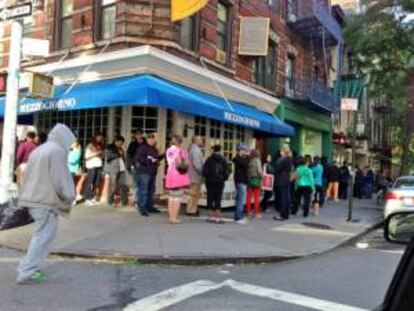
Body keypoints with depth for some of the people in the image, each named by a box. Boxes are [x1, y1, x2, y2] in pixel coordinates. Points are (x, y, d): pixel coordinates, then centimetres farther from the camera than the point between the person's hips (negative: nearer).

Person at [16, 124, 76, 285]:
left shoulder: (38, 150, 16)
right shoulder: (57, 151, -11)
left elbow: (27, 175, 19)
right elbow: (59, 179, -16)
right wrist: (69, 196, -4)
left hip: (33, 197, 9)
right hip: (46, 199, -9)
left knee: (41, 233, 19)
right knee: (44, 235, -4)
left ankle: (31, 267, 20)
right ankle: (26, 272, -5)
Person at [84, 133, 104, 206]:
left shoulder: (100, 146, 15)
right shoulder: (90, 145, -2)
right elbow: (86, 156, -8)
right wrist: (96, 153, -13)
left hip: (99, 166, 6)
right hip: (91, 166, -6)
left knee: (96, 183, 2)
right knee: (90, 182, -7)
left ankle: (93, 197, 10)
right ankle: (88, 199, -4)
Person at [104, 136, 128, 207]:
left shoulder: (120, 148, 22)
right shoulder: (109, 148, 1)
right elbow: (108, 157, -12)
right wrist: (118, 154, -12)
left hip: (122, 169, 6)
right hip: (113, 170, -6)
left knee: (124, 186, 0)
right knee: (113, 186, -5)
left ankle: (124, 201, 6)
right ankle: (111, 201, 10)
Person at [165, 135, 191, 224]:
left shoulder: (168, 151, 5)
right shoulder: (181, 151, -12)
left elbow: (169, 163, 7)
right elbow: (186, 164, -9)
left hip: (170, 176, 6)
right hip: (180, 176, -6)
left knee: (171, 197, 12)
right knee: (177, 198, -2)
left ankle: (171, 217, 16)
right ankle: (175, 218, -1)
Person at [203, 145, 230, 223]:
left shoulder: (209, 159, -4)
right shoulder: (223, 160, -3)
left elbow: (204, 171, -6)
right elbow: (226, 172, -3)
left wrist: (208, 178, 10)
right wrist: (223, 179, 10)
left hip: (210, 182, 0)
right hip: (219, 182, 0)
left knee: (210, 198, 7)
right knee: (218, 199, 3)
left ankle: (211, 215, 8)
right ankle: (218, 217, 1)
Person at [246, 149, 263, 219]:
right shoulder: (257, 161, -8)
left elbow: (246, 171, -5)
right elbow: (259, 170, -13)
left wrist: (247, 177, 7)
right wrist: (262, 177, 3)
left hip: (249, 180, 4)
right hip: (256, 180, -4)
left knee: (249, 197, 9)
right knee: (256, 198, 4)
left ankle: (248, 212, 17)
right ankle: (256, 213, 9)